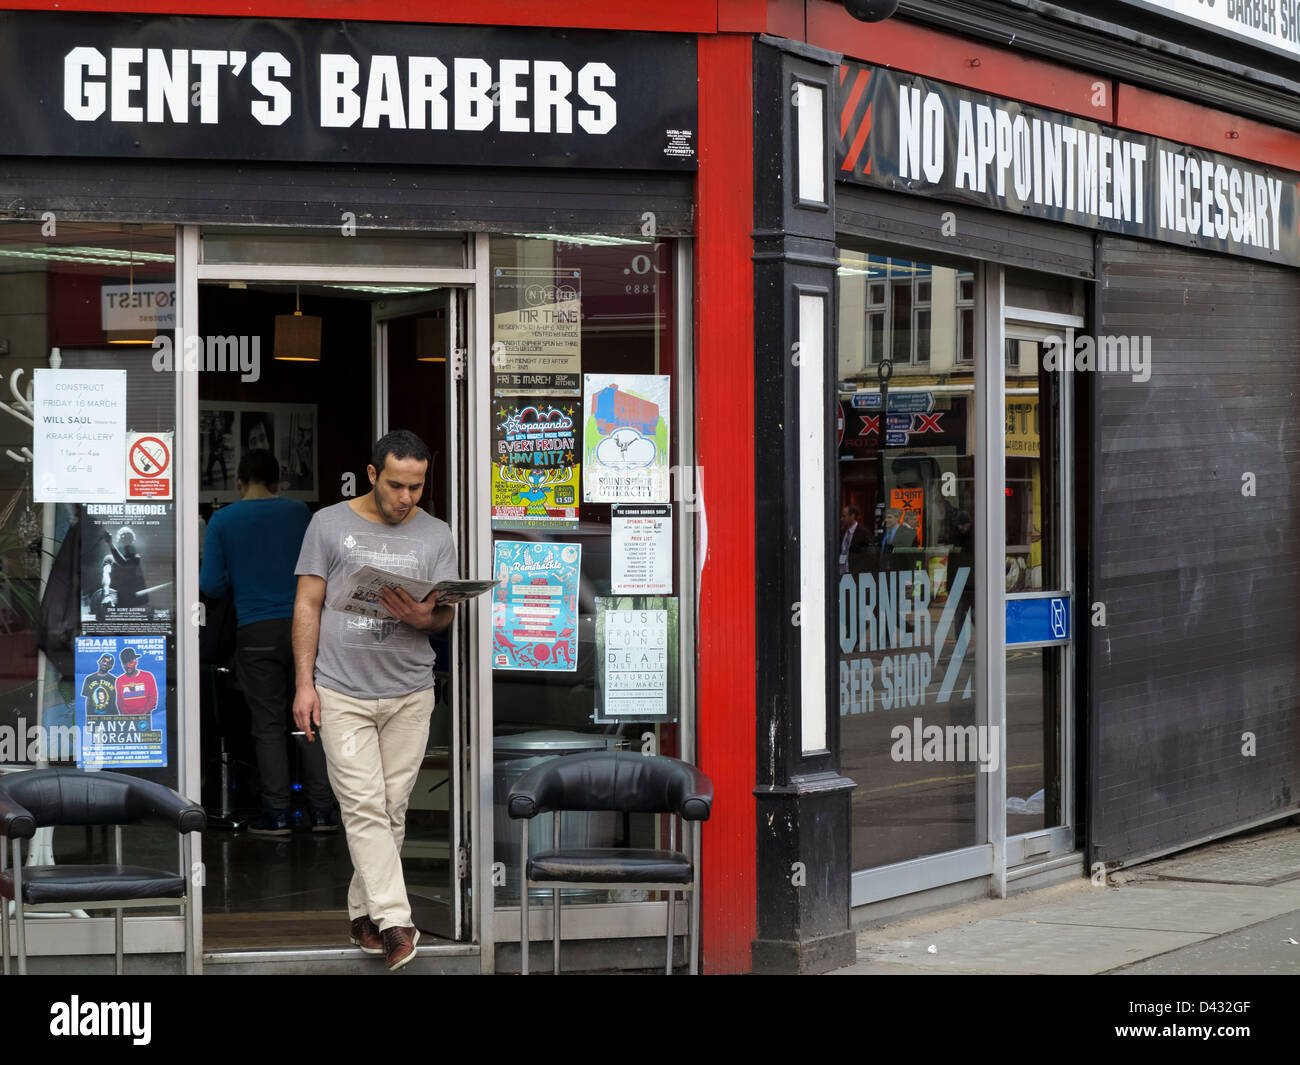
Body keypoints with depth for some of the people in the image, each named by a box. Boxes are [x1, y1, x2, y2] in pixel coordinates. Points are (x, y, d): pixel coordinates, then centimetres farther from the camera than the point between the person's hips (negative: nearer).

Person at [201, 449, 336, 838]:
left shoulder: (222, 521, 1)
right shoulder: (298, 512, 6)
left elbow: (211, 585, 0)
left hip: (257, 631, -2)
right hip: (305, 627, 2)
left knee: (269, 725, 4)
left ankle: (276, 814, 4)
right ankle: (322, 810, 4)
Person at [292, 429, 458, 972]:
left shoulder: (435, 535, 8)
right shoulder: (330, 524, 2)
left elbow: (448, 612, 6)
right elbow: (308, 605, 2)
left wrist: (424, 616, -19)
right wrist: (304, 683, -4)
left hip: (409, 693, 3)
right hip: (342, 693, -3)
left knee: (392, 809, 5)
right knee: (364, 807, -11)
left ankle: (363, 911, 19)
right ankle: (393, 921, -15)